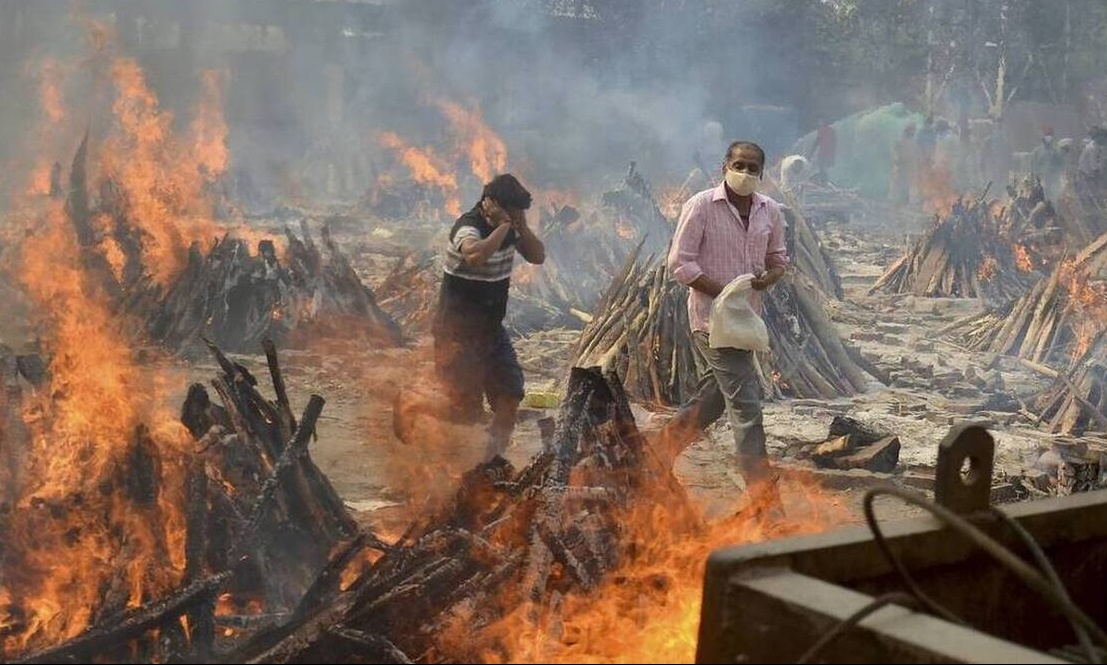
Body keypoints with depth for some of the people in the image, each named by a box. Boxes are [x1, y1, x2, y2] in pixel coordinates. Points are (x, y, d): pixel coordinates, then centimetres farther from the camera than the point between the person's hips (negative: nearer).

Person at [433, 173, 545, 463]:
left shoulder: (509, 228, 4)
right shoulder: (468, 227, -22)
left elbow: (537, 256, 4)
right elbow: (476, 254, -44)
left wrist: (521, 226, -10)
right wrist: (504, 226, -32)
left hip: (491, 326, 8)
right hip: (458, 329, -8)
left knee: (510, 394, 7)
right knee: (465, 405, -6)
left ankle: (493, 458, 19)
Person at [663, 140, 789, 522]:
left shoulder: (770, 212, 7)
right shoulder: (701, 206, -11)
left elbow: (778, 258, 19)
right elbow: (680, 263, -12)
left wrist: (769, 278, -5)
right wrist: (724, 292, -20)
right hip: (712, 317, -7)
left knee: (711, 398, 19)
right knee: (746, 404, -11)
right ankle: (764, 501, -11)